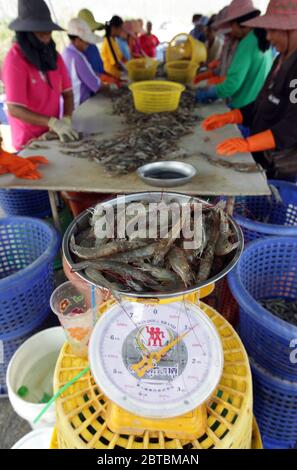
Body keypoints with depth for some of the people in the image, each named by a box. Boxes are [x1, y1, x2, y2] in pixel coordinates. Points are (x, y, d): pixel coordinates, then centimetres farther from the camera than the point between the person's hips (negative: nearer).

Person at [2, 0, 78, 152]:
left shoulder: (53, 54, 4)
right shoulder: (15, 60, -16)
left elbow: (67, 92, 3)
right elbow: (14, 109, -23)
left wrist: (66, 119, -16)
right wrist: (53, 123, -33)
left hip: (53, 133, 6)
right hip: (30, 141, -5)